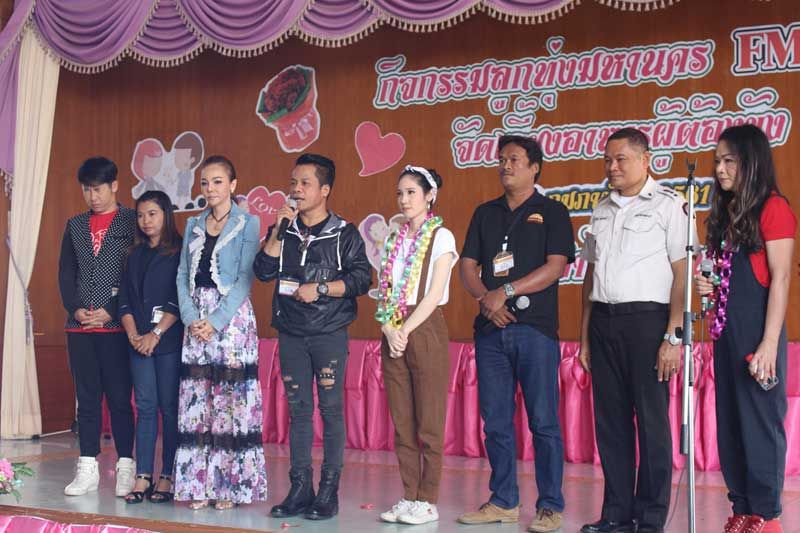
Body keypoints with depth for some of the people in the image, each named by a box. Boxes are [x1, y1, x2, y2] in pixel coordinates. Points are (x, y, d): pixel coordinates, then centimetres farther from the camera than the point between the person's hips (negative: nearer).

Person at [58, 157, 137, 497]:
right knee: (87, 399, 7)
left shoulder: (132, 222, 1)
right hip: (79, 326, 4)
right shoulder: (75, 226, 16)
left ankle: (125, 468, 6)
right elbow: (65, 274, 13)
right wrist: (76, 309, -3)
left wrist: (110, 312, -11)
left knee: (119, 398, -2)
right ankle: (87, 470, 12)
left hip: (116, 325, -4)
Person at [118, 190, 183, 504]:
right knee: (145, 406, 4)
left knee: (169, 407, -1)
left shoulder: (178, 253, -1)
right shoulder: (135, 255, 16)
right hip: (138, 342, 5)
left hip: (168, 340, -5)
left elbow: (179, 300, -8)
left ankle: (168, 477, 4)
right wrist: (133, 334, -3)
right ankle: (143, 477, 5)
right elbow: (125, 299, 12)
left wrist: (156, 334, -12)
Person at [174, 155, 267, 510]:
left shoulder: (247, 224, 0)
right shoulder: (194, 225, 14)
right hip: (196, 319, 5)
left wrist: (216, 321, -14)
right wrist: (191, 318, -5)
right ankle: (199, 484, 9)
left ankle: (232, 485, 2)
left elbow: (245, 279, -7)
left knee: (232, 400, -5)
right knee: (196, 400, 3)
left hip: (232, 318, -4)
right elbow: (183, 275, 10)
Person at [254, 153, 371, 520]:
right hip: (291, 334, 4)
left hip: (329, 334, -4)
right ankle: (300, 489, 12)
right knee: (298, 410, 6)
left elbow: (361, 279, -7)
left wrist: (320, 289, -14)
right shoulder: (283, 231, 11)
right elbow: (264, 272, 0)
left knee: (331, 409, -2)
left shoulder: (344, 234, -1)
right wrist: (277, 231, -7)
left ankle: (328, 492, 2)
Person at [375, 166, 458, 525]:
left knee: (429, 423, -3)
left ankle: (427, 502, 3)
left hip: (426, 331, -6)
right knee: (402, 423, 6)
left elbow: (434, 294, -10)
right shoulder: (393, 240, 15)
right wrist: (389, 330, -7)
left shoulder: (441, 237, -2)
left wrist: (405, 331, -13)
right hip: (393, 335, 6)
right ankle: (409, 497, 13)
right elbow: (383, 293, 10)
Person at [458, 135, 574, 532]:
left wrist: (505, 292, -14)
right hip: (490, 329, 5)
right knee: (495, 421, 7)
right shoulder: (485, 213, 16)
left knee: (543, 421, -3)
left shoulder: (551, 212, 3)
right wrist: (485, 298, -8)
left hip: (535, 328, -5)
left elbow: (555, 267, -8)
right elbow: (467, 265, 11)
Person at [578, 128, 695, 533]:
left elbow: (683, 273, -7)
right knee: (610, 420, 7)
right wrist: (585, 334, 15)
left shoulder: (667, 205, -2)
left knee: (651, 421, -1)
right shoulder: (602, 210, 17)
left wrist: (673, 337, -14)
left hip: (646, 319, -6)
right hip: (603, 320, 6)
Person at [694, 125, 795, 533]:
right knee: (730, 421, 10)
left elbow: (780, 279, -13)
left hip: (755, 328, -8)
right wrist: (709, 287, 1)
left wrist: (769, 344, -18)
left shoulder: (773, 208, -8)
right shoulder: (725, 213, 16)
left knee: (760, 419, -3)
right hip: (726, 329, 8)